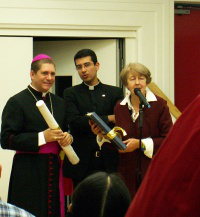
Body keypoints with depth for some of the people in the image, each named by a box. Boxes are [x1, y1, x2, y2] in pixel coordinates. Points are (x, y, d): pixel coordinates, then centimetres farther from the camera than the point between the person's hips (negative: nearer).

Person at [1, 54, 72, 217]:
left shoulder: (59, 102, 16)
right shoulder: (17, 102, -4)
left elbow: (67, 130, 27)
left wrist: (68, 137, 2)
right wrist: (41, 137, -18)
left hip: (55, 169, 6)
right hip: (29, 173, -5)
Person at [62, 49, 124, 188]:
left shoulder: (115, 92, 12)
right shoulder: (71, 93, 10)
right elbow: (74, 122, -5)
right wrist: (108, 119, -8)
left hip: (109, 161, 0)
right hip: (82, 162, 0)